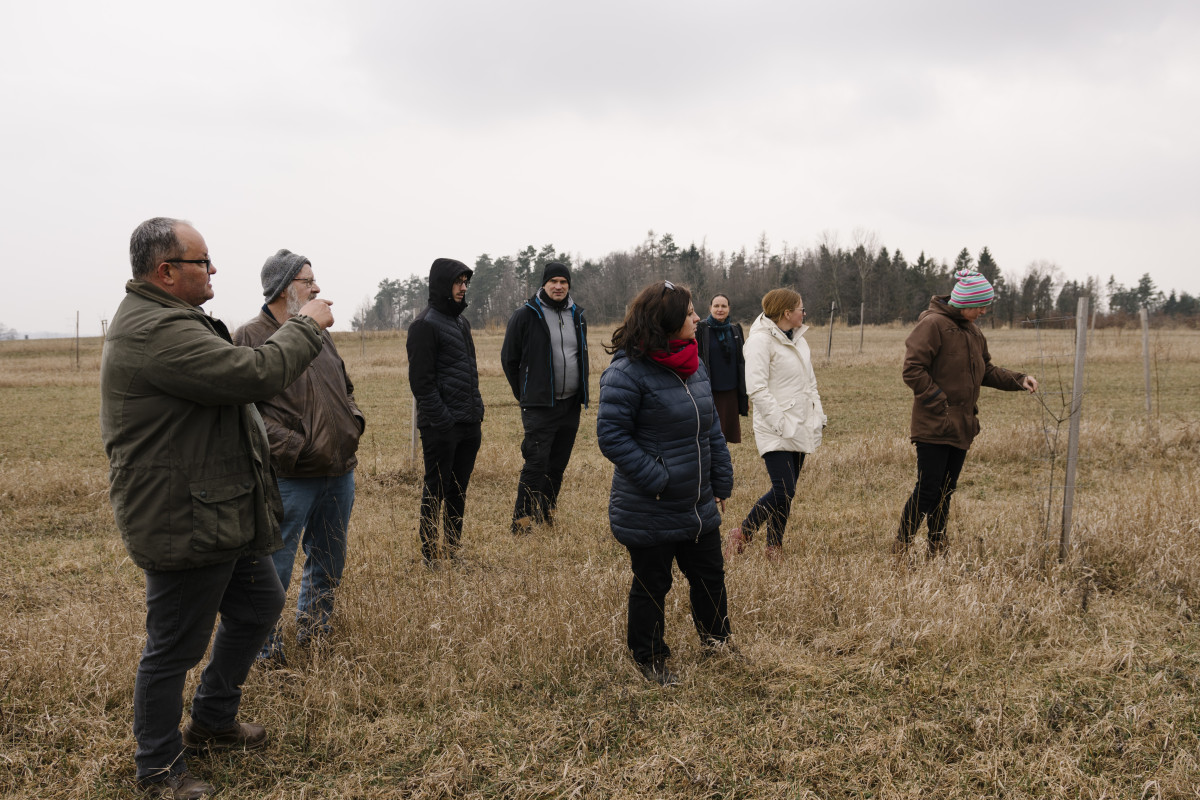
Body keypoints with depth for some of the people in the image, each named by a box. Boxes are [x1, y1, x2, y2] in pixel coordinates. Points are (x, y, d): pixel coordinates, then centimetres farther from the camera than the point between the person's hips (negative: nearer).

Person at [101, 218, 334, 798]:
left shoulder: (164, 320, 14)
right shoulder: (154, 331, -24)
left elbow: (231, 366, 19)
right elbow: (256, 375, -28)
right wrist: (306, 325, -15)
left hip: (221, 513, 11)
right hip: (184, 523, -11)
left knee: (259, 603, 23)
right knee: (175, 648, 5)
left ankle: (212, 721, 40)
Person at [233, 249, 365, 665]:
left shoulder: (320, 335, 15)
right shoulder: (250, 337, -9)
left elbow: (344, 387, 27)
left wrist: (354, 417, 8)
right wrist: (289, 446, -21)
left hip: (339, 472, 8)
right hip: (289, 478, -7)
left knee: (329, 561, 19)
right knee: (275, 566, 0)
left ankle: (313, 631, 39)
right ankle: (266, 652, 16)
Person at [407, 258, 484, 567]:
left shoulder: (461, 322, 17)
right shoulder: (426, 324, -10)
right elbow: (421, 381, -15)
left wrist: (478, 415, 16)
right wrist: (442, 422, -18)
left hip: (469, 425, 8)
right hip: (442, 427, -8)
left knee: (459, 490, 13)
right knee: (436, 491, 0)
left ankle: (454, 549, 22)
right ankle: (430, 555, 9)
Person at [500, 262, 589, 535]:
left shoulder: (577, 316, 11)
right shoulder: (525, 316, -5)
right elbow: (509, 360, 1)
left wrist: (581, 396, 15)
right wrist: (526, 396, 4)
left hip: (571, 405, 6)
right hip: (539, 407, -5)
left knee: (558, 465, 12)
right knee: (536, 464, -10)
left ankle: (547, 517, 24)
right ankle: (522, 523, -3)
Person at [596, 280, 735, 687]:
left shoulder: (694, 366, 6)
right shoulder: (628, 372, -20)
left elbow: (711, 427, 13)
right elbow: (611, 435, -20)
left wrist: (721, 482, 11)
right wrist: (657, 480, -22)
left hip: (700, 506, 7)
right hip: (649, 513, -7)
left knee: (710, 574, 20)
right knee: (651, 586, 10)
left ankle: (716, 638, 45)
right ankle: (650, 659, 31)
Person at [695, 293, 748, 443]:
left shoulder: (735, 330, 10)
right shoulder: (701, 329, -3)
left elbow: (742, 362, 14)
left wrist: (745, 395, 12)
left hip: (731, 392, 4)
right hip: (711, 393, -4)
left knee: (726, 435, 7)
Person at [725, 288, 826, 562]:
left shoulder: (799, 340, 15)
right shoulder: (761, 340, -12)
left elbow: (809, 382, 22)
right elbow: (756, 389, -19)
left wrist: (818, 415, 10)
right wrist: (781, 423, -21)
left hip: (799, 429, 8)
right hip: (775, 431, -8)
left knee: (786, 491, 9)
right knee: (784, 490, -14)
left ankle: (774, 549, 19)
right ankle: (741, 534, 5)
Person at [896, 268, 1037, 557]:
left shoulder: (973, 331, 15)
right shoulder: (933, 324, -13)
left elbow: (986, 371, 22)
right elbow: (913, 370, -17)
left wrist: (1019, 380, 7)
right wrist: (940, 403, -19)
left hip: (961, 426, 8)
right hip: (934, 425, -8)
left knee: (946, 490, 14)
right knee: (928, 490, -7)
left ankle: (937, 550, 23)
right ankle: (900, 551, 3)